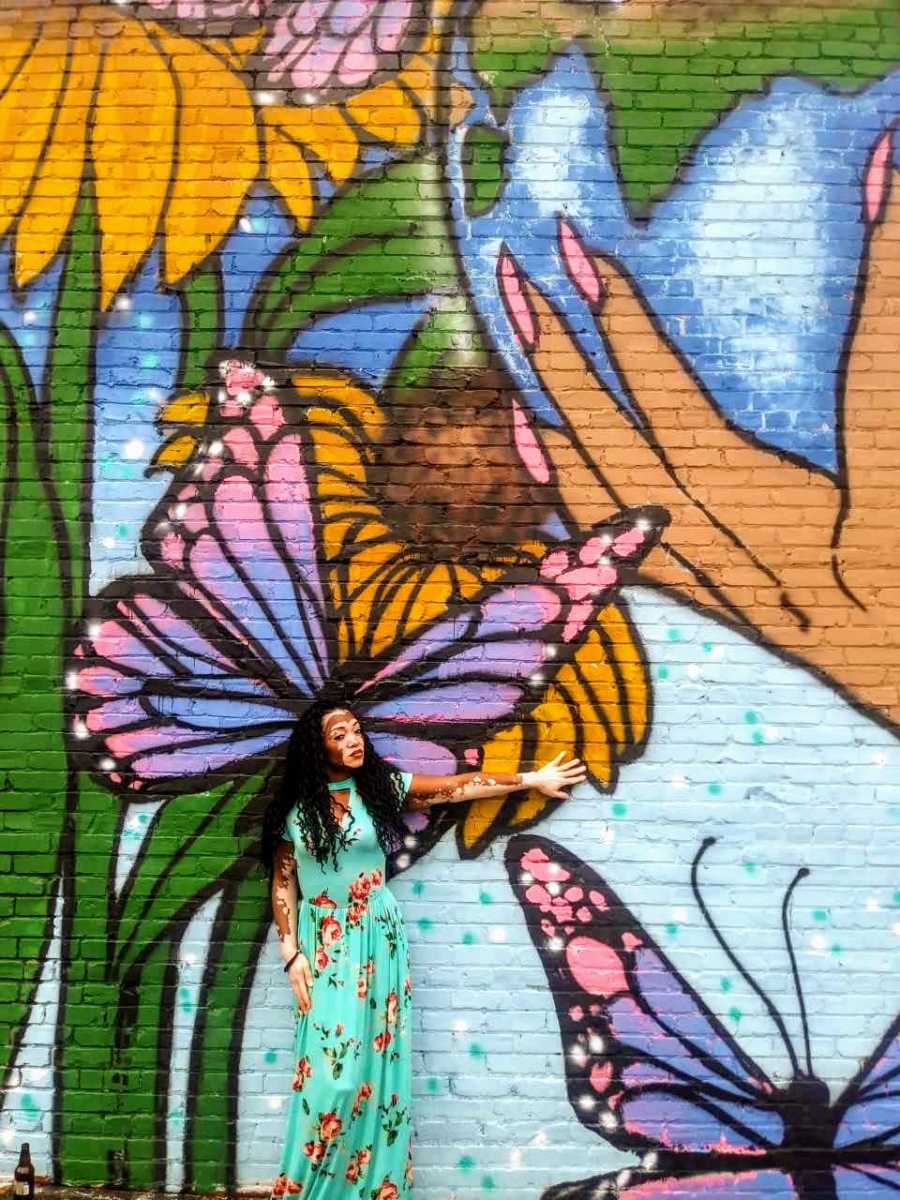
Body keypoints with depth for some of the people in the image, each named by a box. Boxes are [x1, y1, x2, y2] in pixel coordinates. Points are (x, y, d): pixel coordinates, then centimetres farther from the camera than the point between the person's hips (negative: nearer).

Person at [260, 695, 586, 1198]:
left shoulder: (382, 785, -2)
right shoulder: (294, 807, -4)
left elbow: (460, 786, 2)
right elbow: (282, 884, 2)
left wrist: (531, 779, 5)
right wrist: (292, 954, -4)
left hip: (377, 938, 1)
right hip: (323, 943, -1)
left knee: (377, 1057, 3)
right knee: (330, 1063, -3)